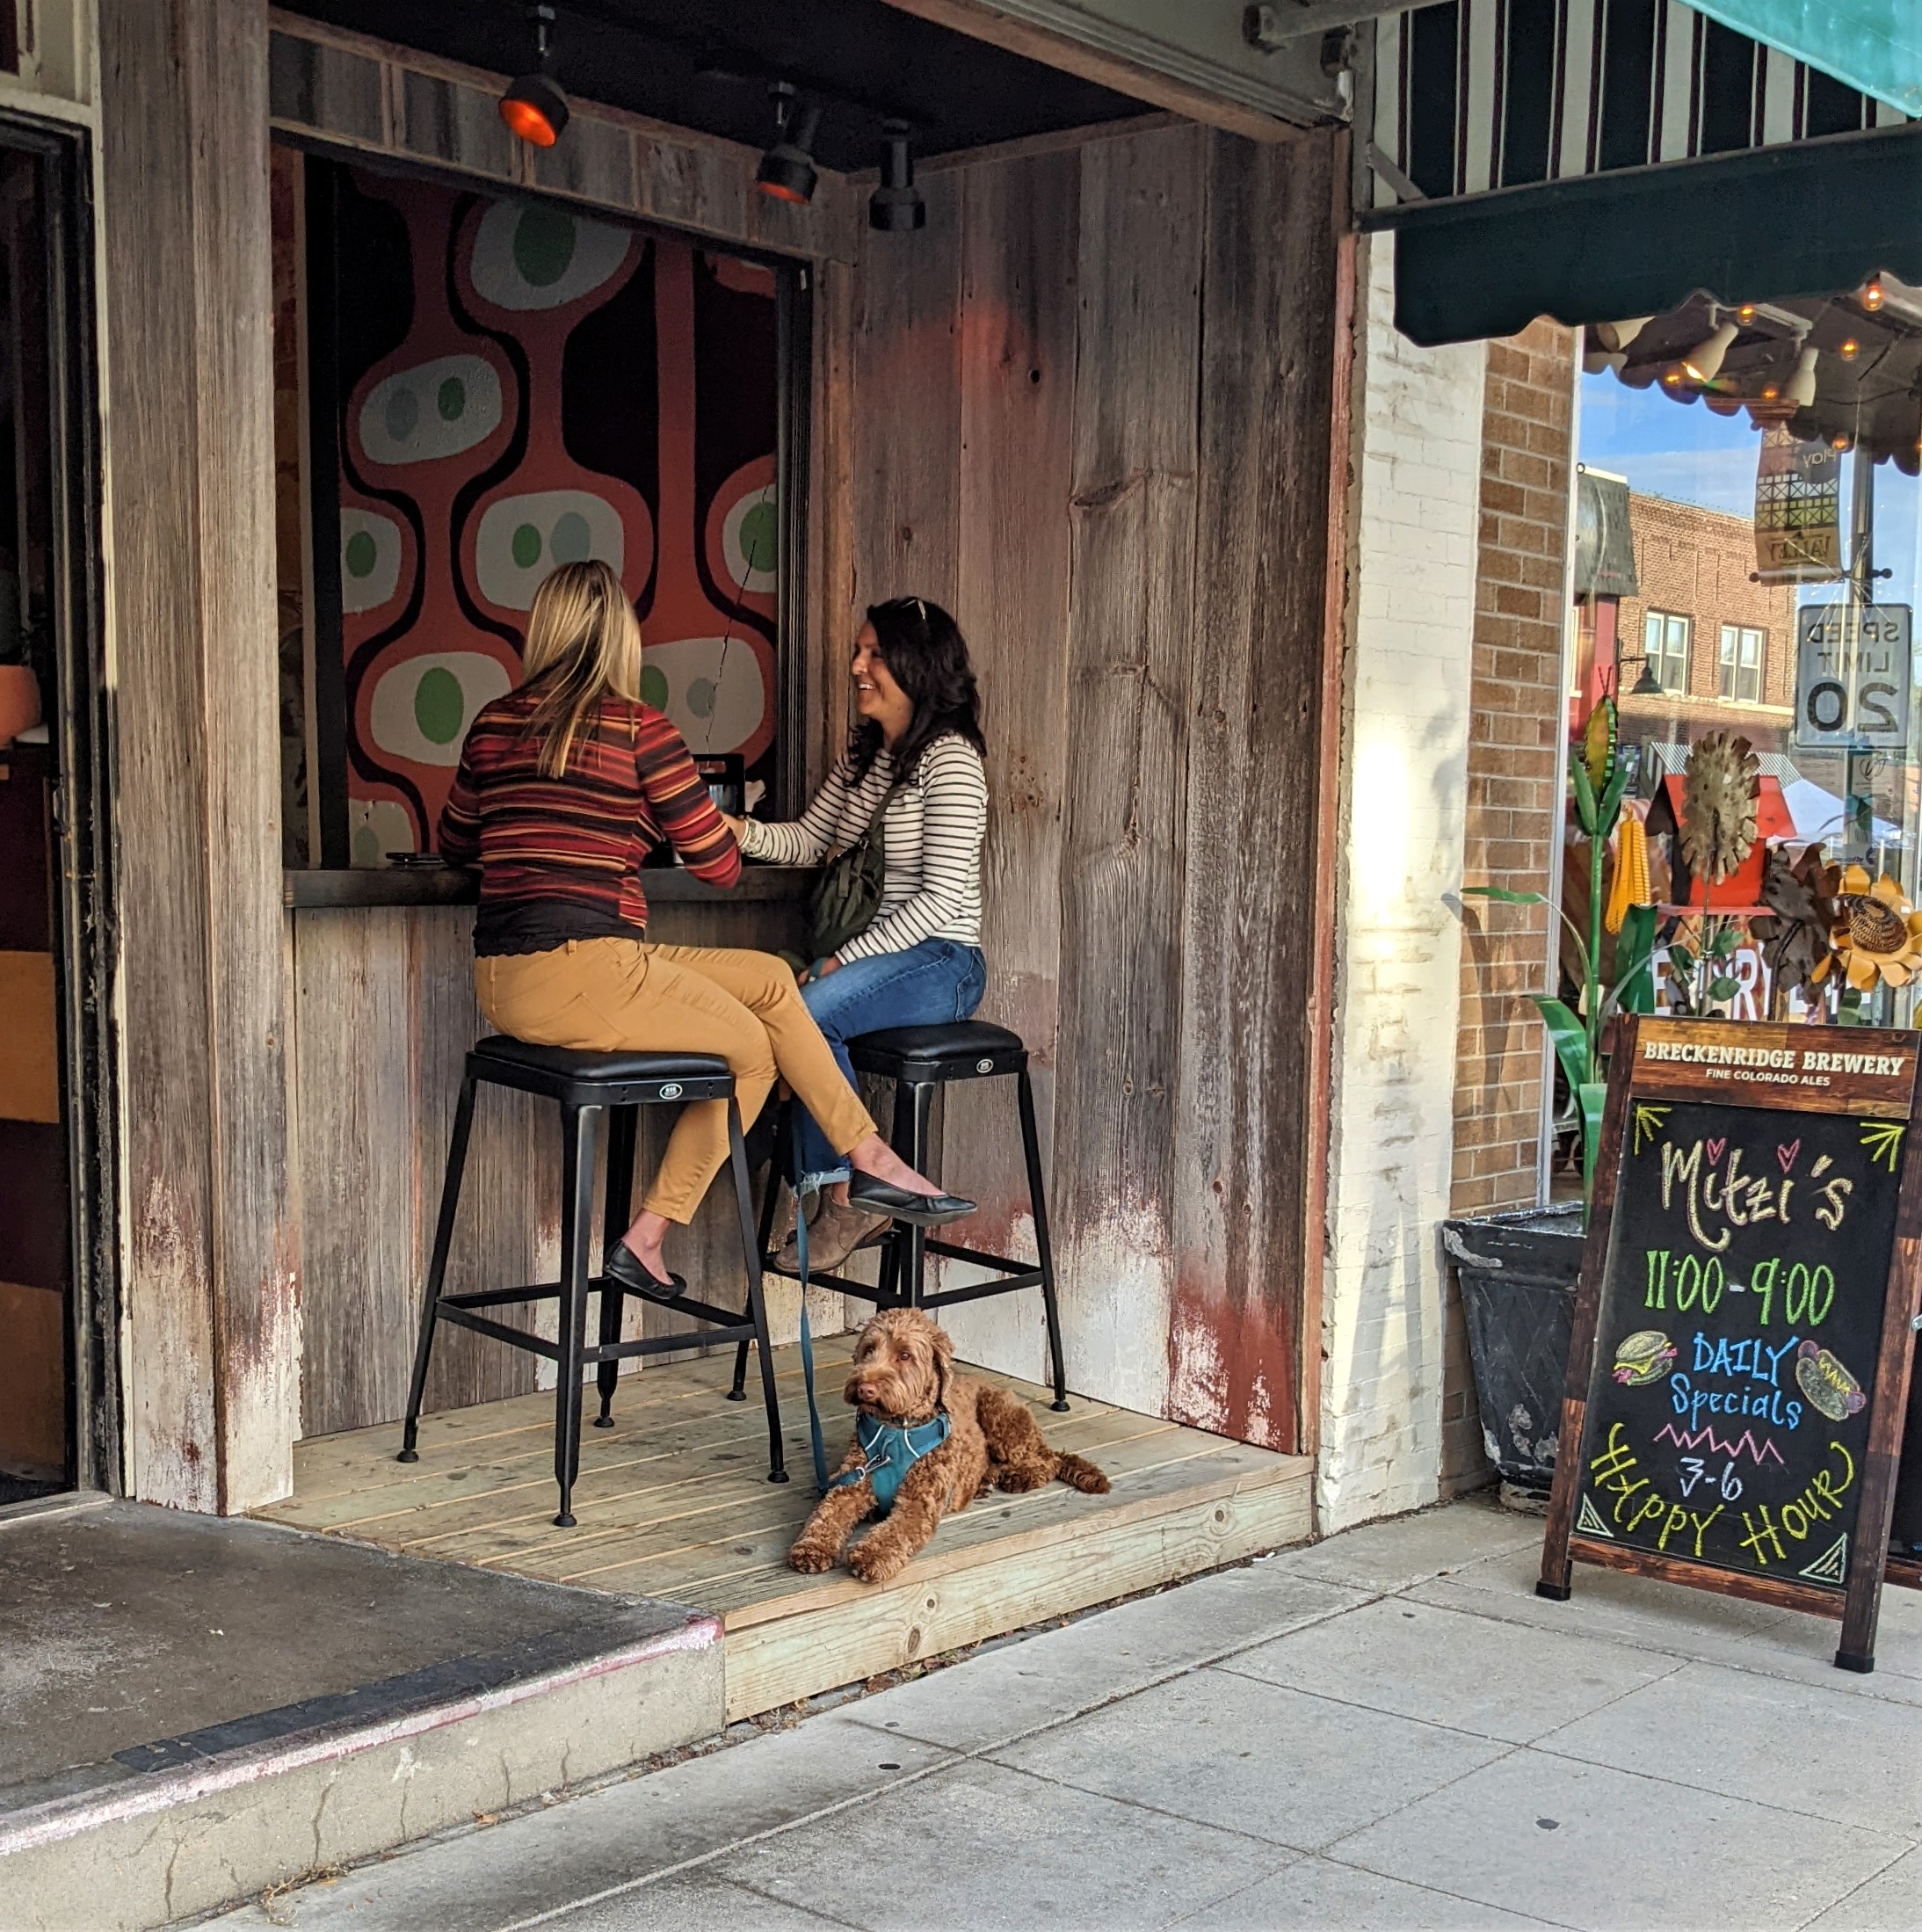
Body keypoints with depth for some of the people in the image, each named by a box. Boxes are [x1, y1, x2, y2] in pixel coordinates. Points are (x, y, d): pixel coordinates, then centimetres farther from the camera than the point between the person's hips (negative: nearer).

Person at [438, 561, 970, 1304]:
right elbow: (721, 865, -1)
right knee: (755, 1049, 15)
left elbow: (453, 845, 25)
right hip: (585, 975, -7)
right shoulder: (636, 727, -7)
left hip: (501, 988, 7)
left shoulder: (493, 724, 10)